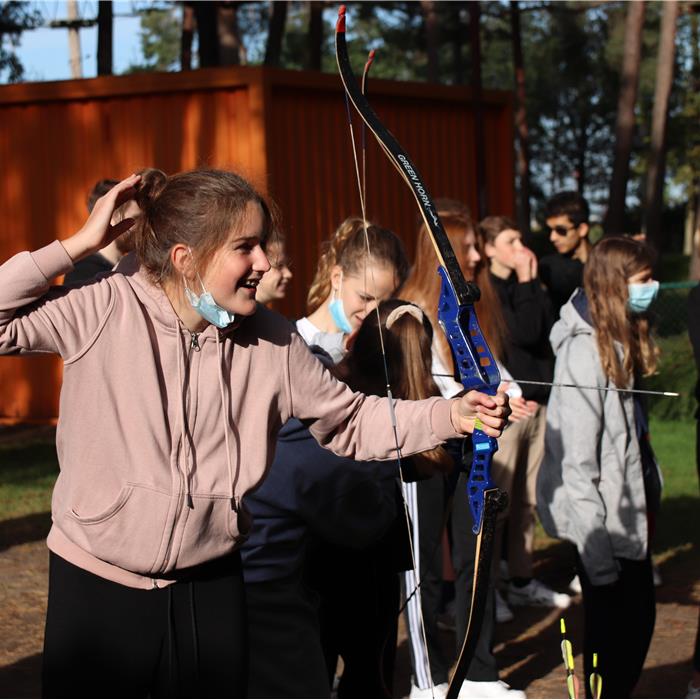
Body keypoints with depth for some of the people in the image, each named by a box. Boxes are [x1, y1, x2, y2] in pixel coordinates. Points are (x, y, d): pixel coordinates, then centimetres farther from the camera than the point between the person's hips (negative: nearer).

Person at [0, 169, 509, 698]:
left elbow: (351, 419, 4)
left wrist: (449, 416, -8)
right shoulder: (102, 312, -12)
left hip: (211, 589, 3)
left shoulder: (271, 341, -3)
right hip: (94, 588, -3)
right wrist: (78, 246, -17)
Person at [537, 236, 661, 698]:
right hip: (602, 521, -9)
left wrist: (648, 498, 9)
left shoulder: (621, 342, 10)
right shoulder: (584, 350, -19)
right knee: (612, 630, 2)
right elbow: (574, 455, -22)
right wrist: (595, 543, -22)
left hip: (629, 514, 9)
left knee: (639, 620, 15)